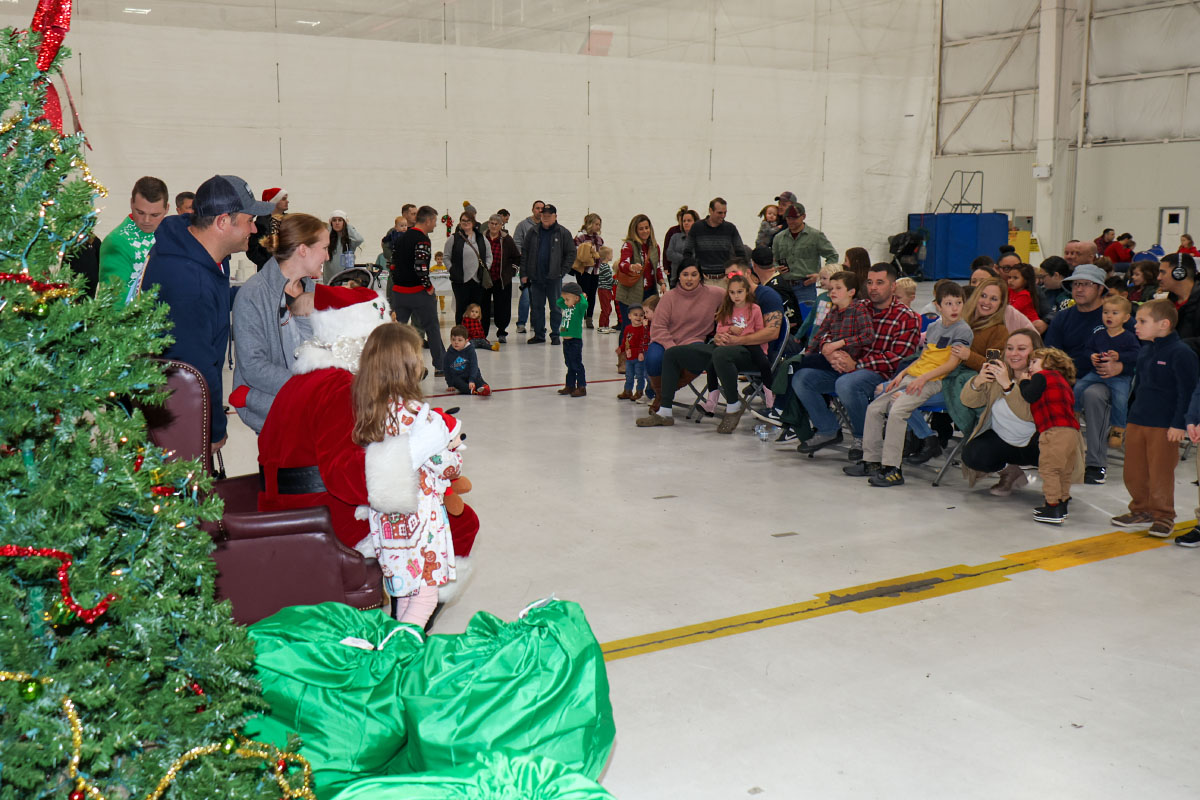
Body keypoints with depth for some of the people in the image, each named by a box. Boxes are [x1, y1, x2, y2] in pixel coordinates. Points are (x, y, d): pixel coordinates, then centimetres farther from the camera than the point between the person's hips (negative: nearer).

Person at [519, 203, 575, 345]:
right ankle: (539, 334, 16)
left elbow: (571, 253, 3)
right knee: (536, 307, 7)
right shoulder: (532, 232, 7)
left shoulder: (563, 233, 1)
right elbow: (524, 252, 9)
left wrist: (563, 271, -5)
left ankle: (555, 335, 13)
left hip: (554, 277, -2)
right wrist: (524, 274, 2)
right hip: (535, 277, 3)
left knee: (556, 307, 3)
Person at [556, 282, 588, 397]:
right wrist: (564, 295, 11)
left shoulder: (579, 308, -13)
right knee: (569, 366, 17)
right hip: (566, 341, 8)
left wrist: (582, 296, -16)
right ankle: (570, 386, 26)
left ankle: (582, 387, 4)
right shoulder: (565, 306, 8)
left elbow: (584, 304, -34)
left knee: (577, 365, -2)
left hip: (575, 341, -8)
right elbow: (558, 302, 25)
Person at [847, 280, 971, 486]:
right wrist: (903, 373, 8)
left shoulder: (963, 330, -5)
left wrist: (923, 378, -19)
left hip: (932, 382, -8)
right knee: (874, 408, 0)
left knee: (897, 411, -28)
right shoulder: (933, 327, 18)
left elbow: (952, 363, -12)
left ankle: (892, 469, -26)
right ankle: (872, 461, 8)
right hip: (911, 377, 8)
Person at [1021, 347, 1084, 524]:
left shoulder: (1042, 376, 2)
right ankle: (1063, 502, 26)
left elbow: (1029, 396, -10)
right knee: (1064, 471, 18)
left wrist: (1024, 382, 10)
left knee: (1048, 469, -6)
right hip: (1072, 431, 9)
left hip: (1055, 430, -9)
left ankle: (1053, 508, -9)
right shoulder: (1063, 381, 28)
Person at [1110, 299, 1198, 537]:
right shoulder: (1144, 351, 10)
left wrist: (1179, 424, -16)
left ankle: (1163, 515, 15)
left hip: (1164, 426, -7)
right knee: (1133, 471, 11)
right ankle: (1141, 510, 27)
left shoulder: (1181, 353, -14)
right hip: (1137, 422, 7)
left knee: (1160, 473, 0)